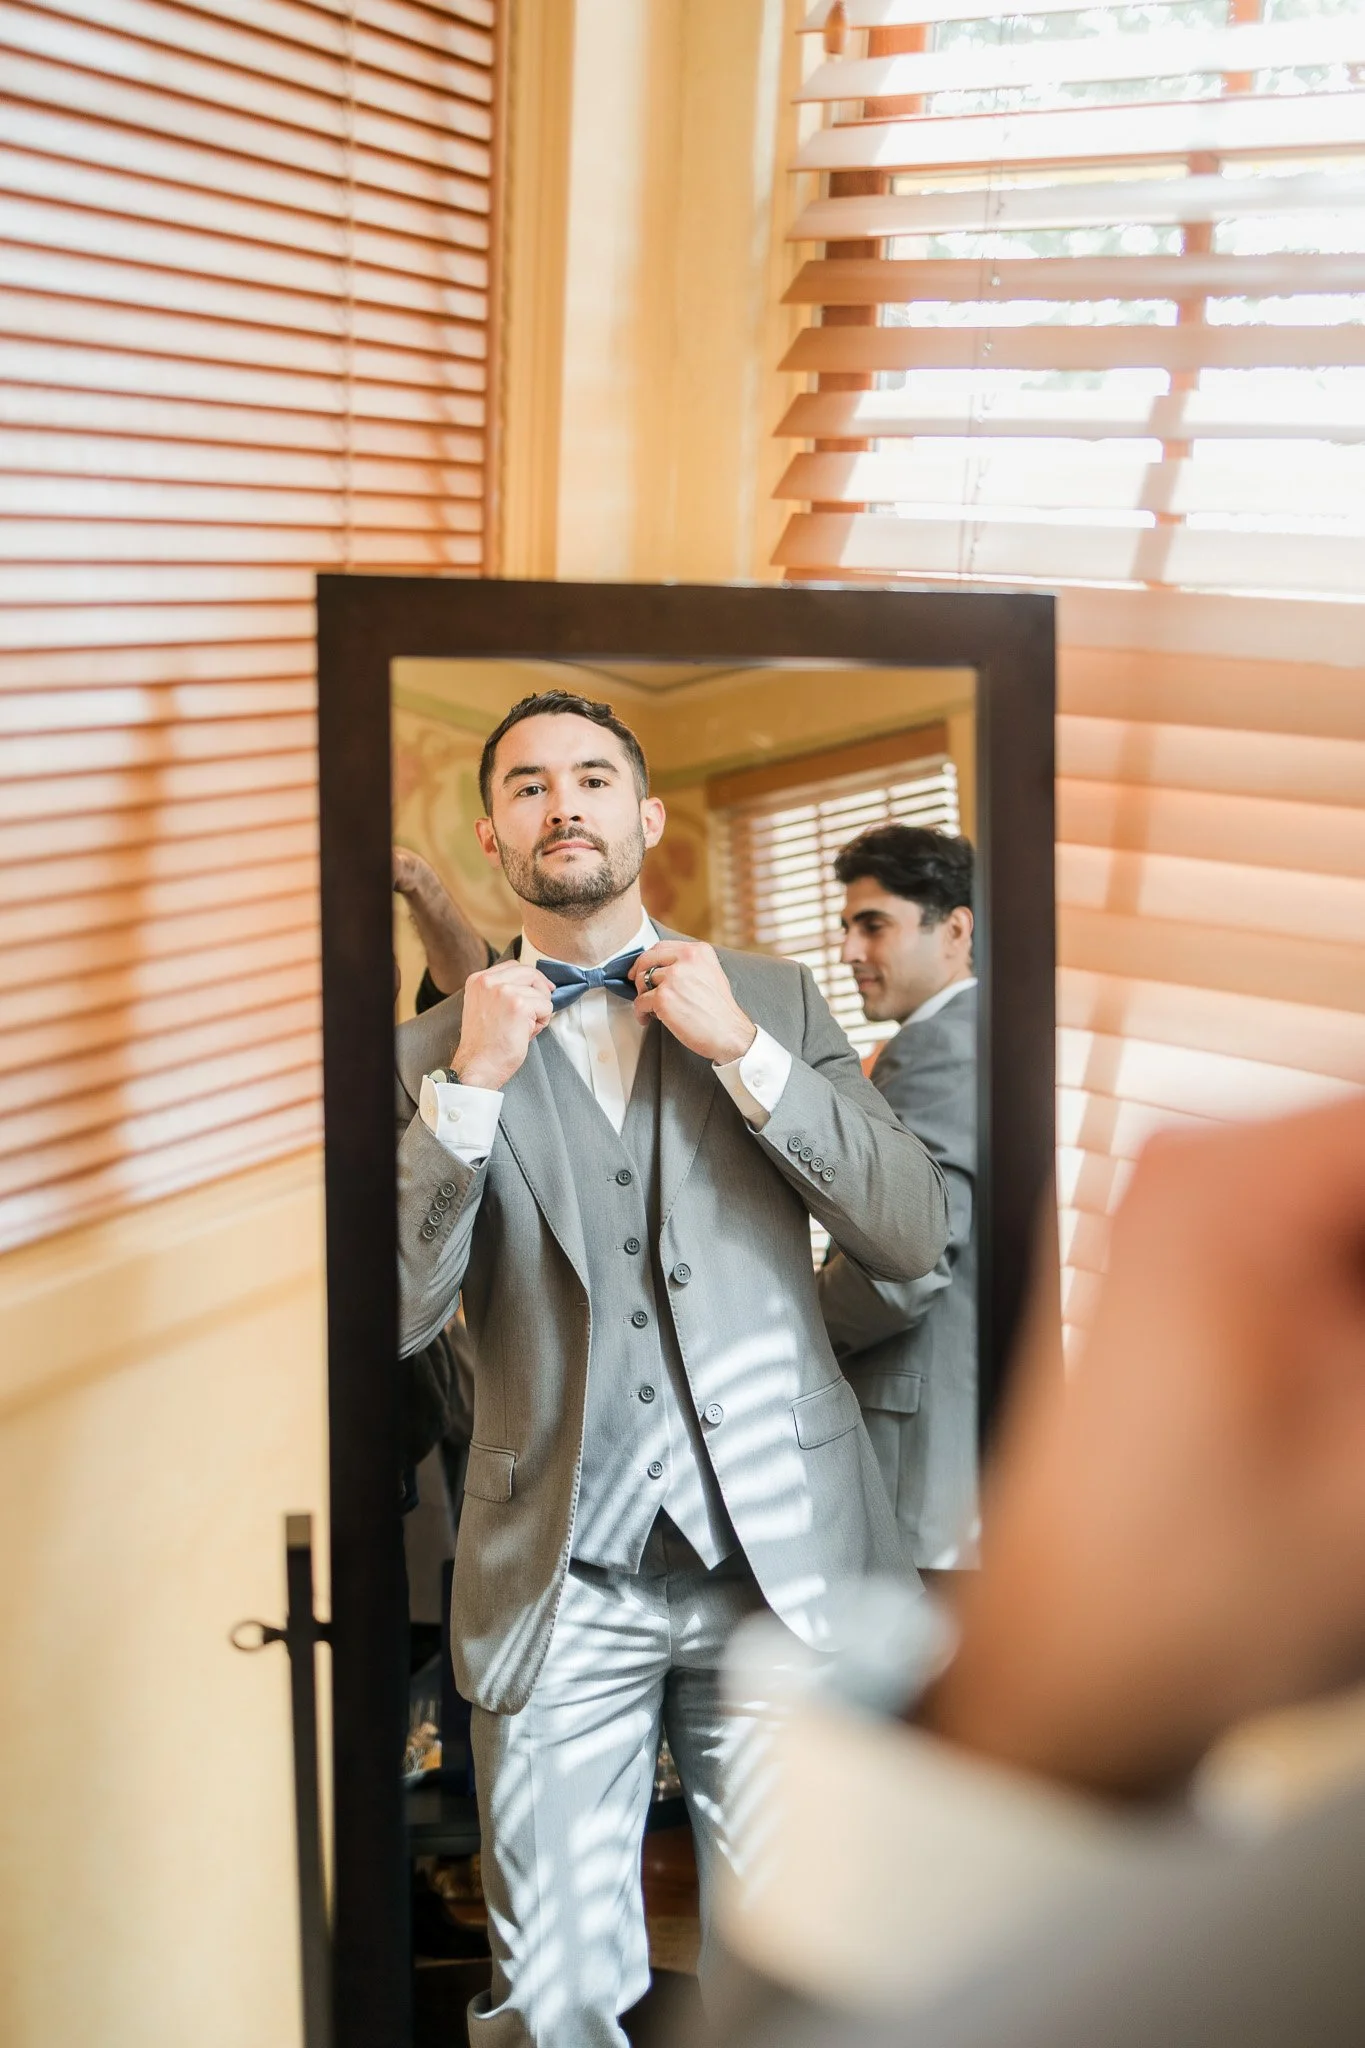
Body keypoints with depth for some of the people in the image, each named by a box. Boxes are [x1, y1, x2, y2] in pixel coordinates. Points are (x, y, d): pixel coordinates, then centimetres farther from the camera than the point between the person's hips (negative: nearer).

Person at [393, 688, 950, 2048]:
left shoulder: (776, 1002, 6)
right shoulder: (435, 1052, 4)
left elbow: (914, 1240, -3)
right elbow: (390, 1317, -5)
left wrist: (743, 1052, -11)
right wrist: (470, 1082, -13)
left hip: (780, 1564, 1)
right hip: (556, 1590, 0)